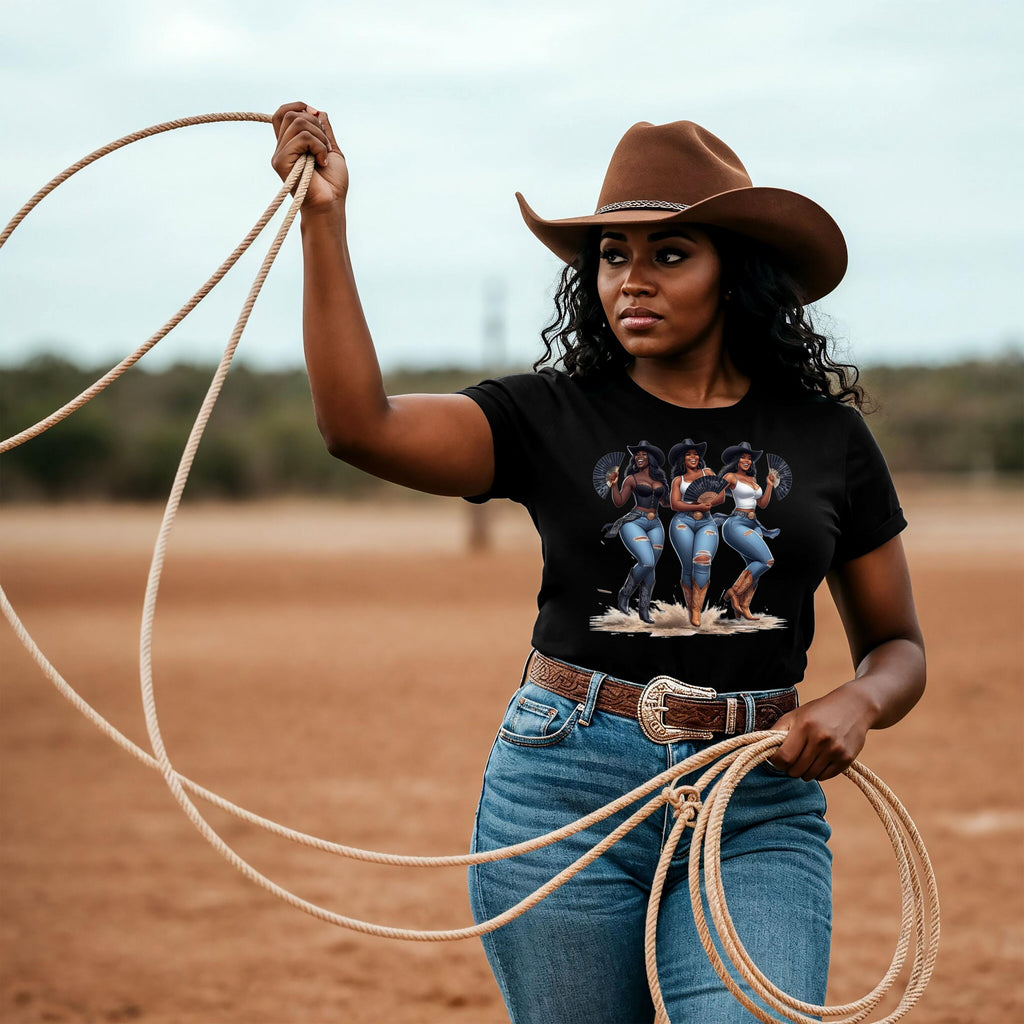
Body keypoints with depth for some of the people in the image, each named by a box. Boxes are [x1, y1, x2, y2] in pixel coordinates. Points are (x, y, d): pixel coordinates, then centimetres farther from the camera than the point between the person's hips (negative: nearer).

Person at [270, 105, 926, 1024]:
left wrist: (858, 703, -9)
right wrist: (324, 222, -17)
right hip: (564, 792, 0)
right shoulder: (550, 419, 2)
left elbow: (899, 647, 14)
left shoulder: (828, 440, 6)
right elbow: (360, 424, -13)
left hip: (759, 816, 0)